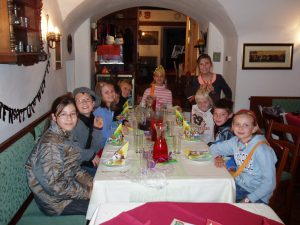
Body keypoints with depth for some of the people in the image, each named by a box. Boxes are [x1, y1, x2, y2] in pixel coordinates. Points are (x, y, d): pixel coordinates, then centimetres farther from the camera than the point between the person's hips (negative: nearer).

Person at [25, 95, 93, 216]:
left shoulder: (66, 135, -1)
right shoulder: (50, 144, -28)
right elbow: (55, 186, -28)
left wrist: (91, 182, -4)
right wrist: (88, 192, -20)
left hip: (68, 185, 8)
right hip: (55, 201, -8)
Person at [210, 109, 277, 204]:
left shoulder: (261, 149, -21)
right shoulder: (235, 141, -3)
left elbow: (269, 183, -21)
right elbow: (215, 148, 14)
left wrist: (248, 200, -22)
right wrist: (217, 157, -8)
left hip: (257, 196, -6)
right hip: (239, 186, 6)